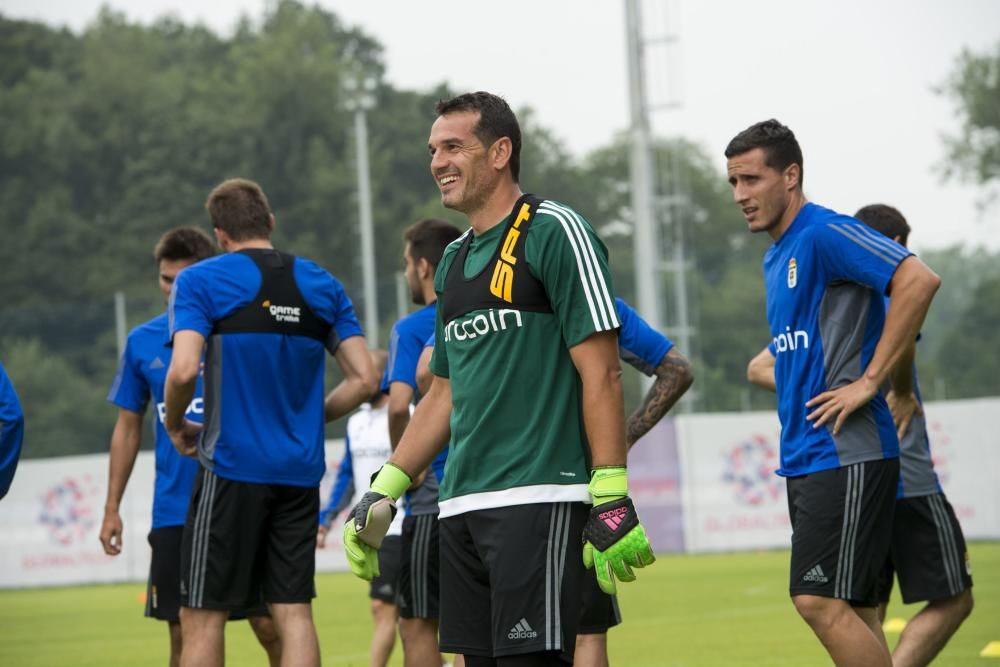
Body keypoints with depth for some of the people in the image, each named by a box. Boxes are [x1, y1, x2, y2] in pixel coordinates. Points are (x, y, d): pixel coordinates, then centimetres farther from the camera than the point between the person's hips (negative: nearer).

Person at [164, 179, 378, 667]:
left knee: (202, 618, 1)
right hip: (301, 472, 4)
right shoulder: (322, 286, 10)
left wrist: (174, 425, 2)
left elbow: (183, 370, -17)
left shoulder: (200, 281, -3)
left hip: (232, 467, -4)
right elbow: (364, 379, 6)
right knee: (294, 612, 5)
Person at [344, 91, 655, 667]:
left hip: (540, 502, -8)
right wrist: (383, 491, 20)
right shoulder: (455, 261, 20)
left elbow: (602, 372, -11)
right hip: (463, 506, 8)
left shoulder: (553, 232, -5)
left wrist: (611, 499, -17)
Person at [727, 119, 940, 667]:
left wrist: (868, 382, -21)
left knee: (820, 600, -15)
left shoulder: (824, 234, -11)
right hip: (803, 456, 9)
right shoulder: (775, 259, 18)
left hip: (845, 454, -9)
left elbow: (919, 281, -23)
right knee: (852, 609, 8)